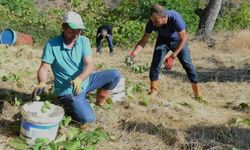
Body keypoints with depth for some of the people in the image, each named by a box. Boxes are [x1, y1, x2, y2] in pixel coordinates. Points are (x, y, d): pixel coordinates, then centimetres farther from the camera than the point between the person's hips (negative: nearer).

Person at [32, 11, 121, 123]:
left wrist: (79, 79, -36)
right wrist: (41, 83, -38)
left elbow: (89, 65, -15)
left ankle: (100, 99, 16)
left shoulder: (84, 41, -6)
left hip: (84, 81, 5)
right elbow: (44, 68, -16)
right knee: (88, 118, -22)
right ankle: (71, 103, 10)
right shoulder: (51, 45, -16)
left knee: (115, 75, -9)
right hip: (68, 91, -4)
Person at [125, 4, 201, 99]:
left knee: (187, 64, -5)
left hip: (178, 40, -2)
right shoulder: (151, 23, -30)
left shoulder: (175, 17, -39)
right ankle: (153, 91, 3)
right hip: (163, 40, 2)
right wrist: (133, 54, -34)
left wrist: (172, 57, -36)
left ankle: (197, 93, 8)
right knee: (155, 64, -12)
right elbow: (144, 41, -19)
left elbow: (183, 38, -30)